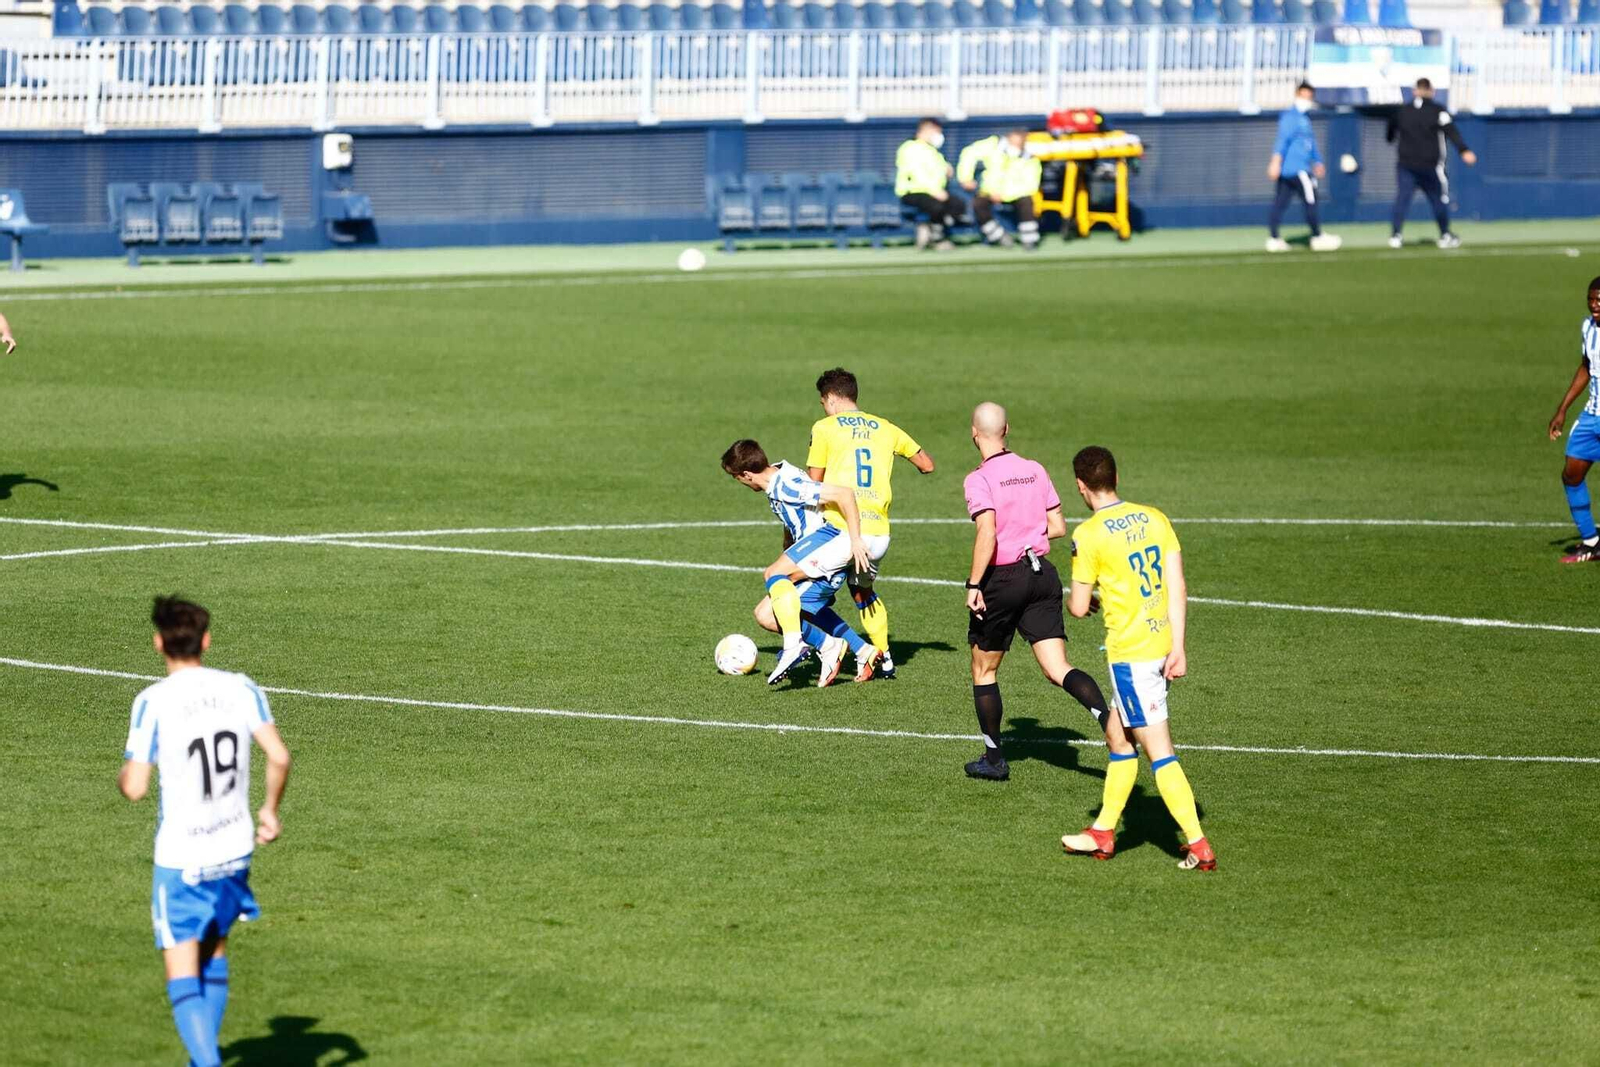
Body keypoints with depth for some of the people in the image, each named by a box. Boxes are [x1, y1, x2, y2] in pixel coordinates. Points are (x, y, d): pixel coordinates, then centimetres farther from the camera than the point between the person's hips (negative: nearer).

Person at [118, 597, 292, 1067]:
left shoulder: (153, 702, -13)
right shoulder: (240, 689, -1)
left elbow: (135, 787, -14)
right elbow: (279, 757, -5)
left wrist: (124, 774, 9)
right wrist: (270, 809, 11)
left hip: (180, 857, -5)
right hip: (235, 848, 5)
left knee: (182, 973, -2)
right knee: (213, 952, 24)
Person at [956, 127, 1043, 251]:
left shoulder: (1029, 161, -16)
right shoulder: (994, 146, -15)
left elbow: (1030, 185, -24)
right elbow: (970, 153, -10)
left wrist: (1004, 194, -32)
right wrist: (966, 177, -14)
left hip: (1014, 194, -1)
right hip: (991, 190, 1)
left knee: (1026, 201, -33)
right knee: (978, 204, -28)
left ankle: (1029, 241, -21)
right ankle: (999, 237, -10)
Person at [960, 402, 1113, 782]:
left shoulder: (979, 480, -12)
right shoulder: (1034, 470, 6)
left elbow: (987, 534, -23)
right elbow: (1057, 527, 10)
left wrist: (974, 586, -18)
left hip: (1002, 580, -5)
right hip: (1042, 574, 5)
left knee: (983, 670, 14)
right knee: (1057, 669, 1)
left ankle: (994, 759, 18)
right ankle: (1110, 716, -25)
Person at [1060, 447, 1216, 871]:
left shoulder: (1089, 536, -12)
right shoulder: (1154, 518, 5)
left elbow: (1078, 608, -6)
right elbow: (1177, 588, 1)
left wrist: (1079, 601, 18)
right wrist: (1178, 647, 2)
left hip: (1129, 651, -7)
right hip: (1162, 642, 7)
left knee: (1158, 751, -5)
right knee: (1118, 737, 21)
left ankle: (1199, 847, -9)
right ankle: (1103, 832, 30)